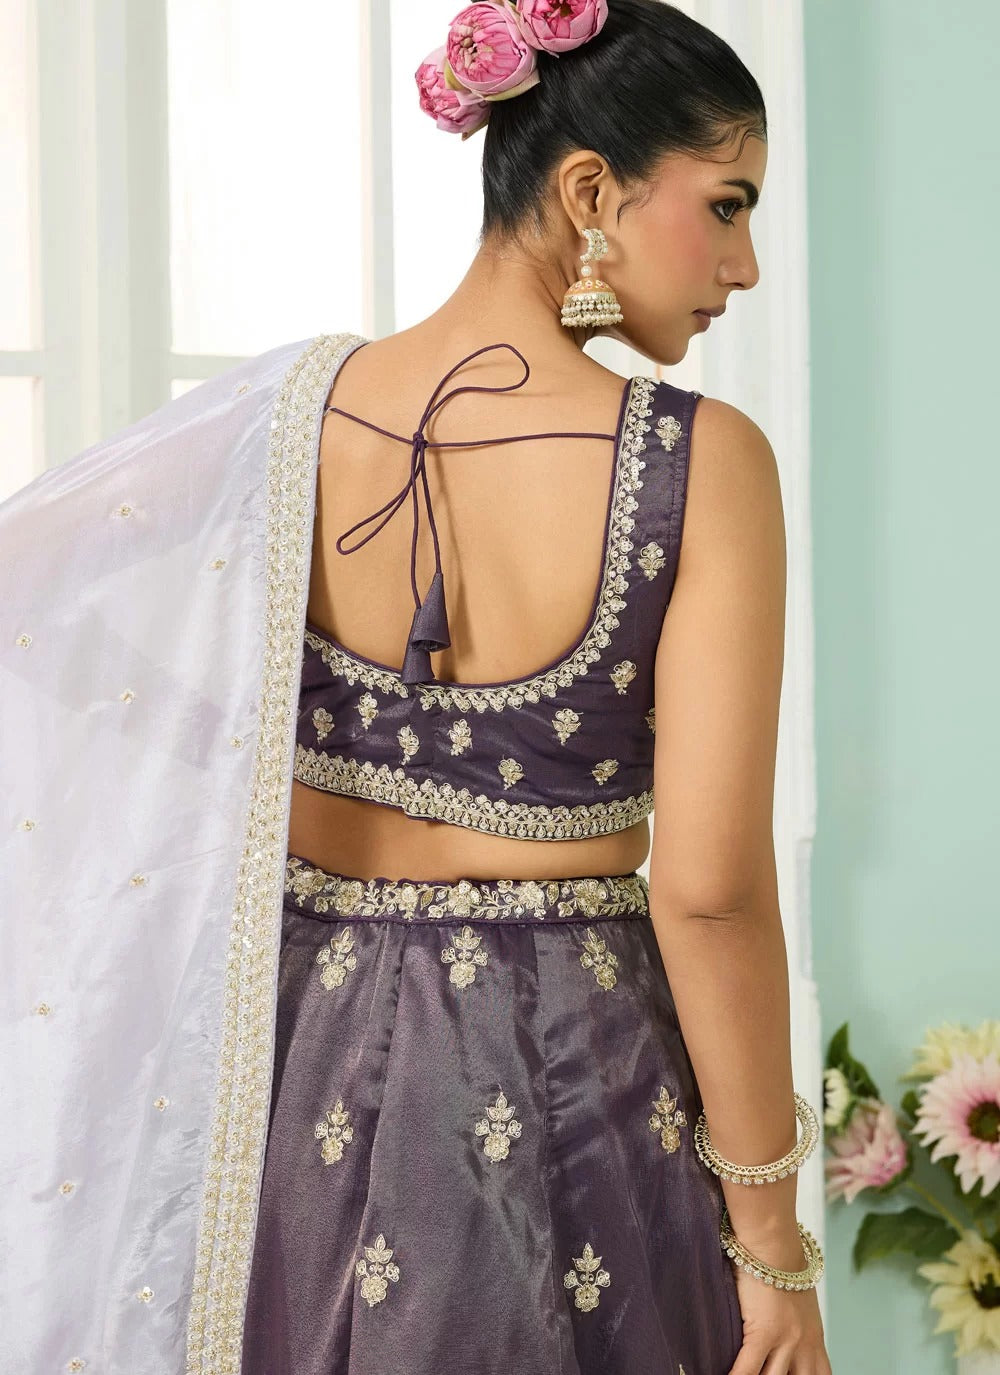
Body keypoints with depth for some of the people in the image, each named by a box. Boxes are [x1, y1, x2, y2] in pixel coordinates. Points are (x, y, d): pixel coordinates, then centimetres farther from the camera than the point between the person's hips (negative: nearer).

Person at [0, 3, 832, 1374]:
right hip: (574, 1078, -3)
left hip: (307, 1071, 3)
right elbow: (712, 886, -17)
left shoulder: (290, 413, -5)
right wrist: (774, 1244, -9)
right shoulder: (702, 462, -16)